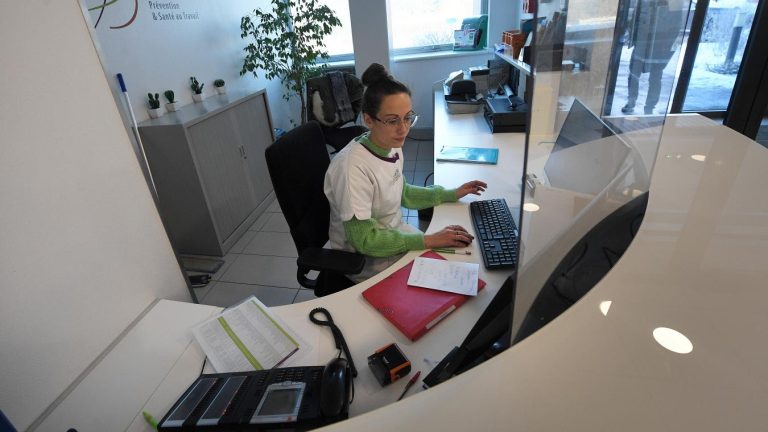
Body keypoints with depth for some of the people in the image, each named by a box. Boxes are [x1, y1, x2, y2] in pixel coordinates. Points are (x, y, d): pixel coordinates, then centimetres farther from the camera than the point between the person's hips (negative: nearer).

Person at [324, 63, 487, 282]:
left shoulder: (392, 146, -5)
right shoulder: (352, 167, -30)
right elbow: (364, 240, -27)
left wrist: (452, 194, 7)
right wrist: (427, 240, -26)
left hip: (394, 235, 7)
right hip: (365, 261, -7)